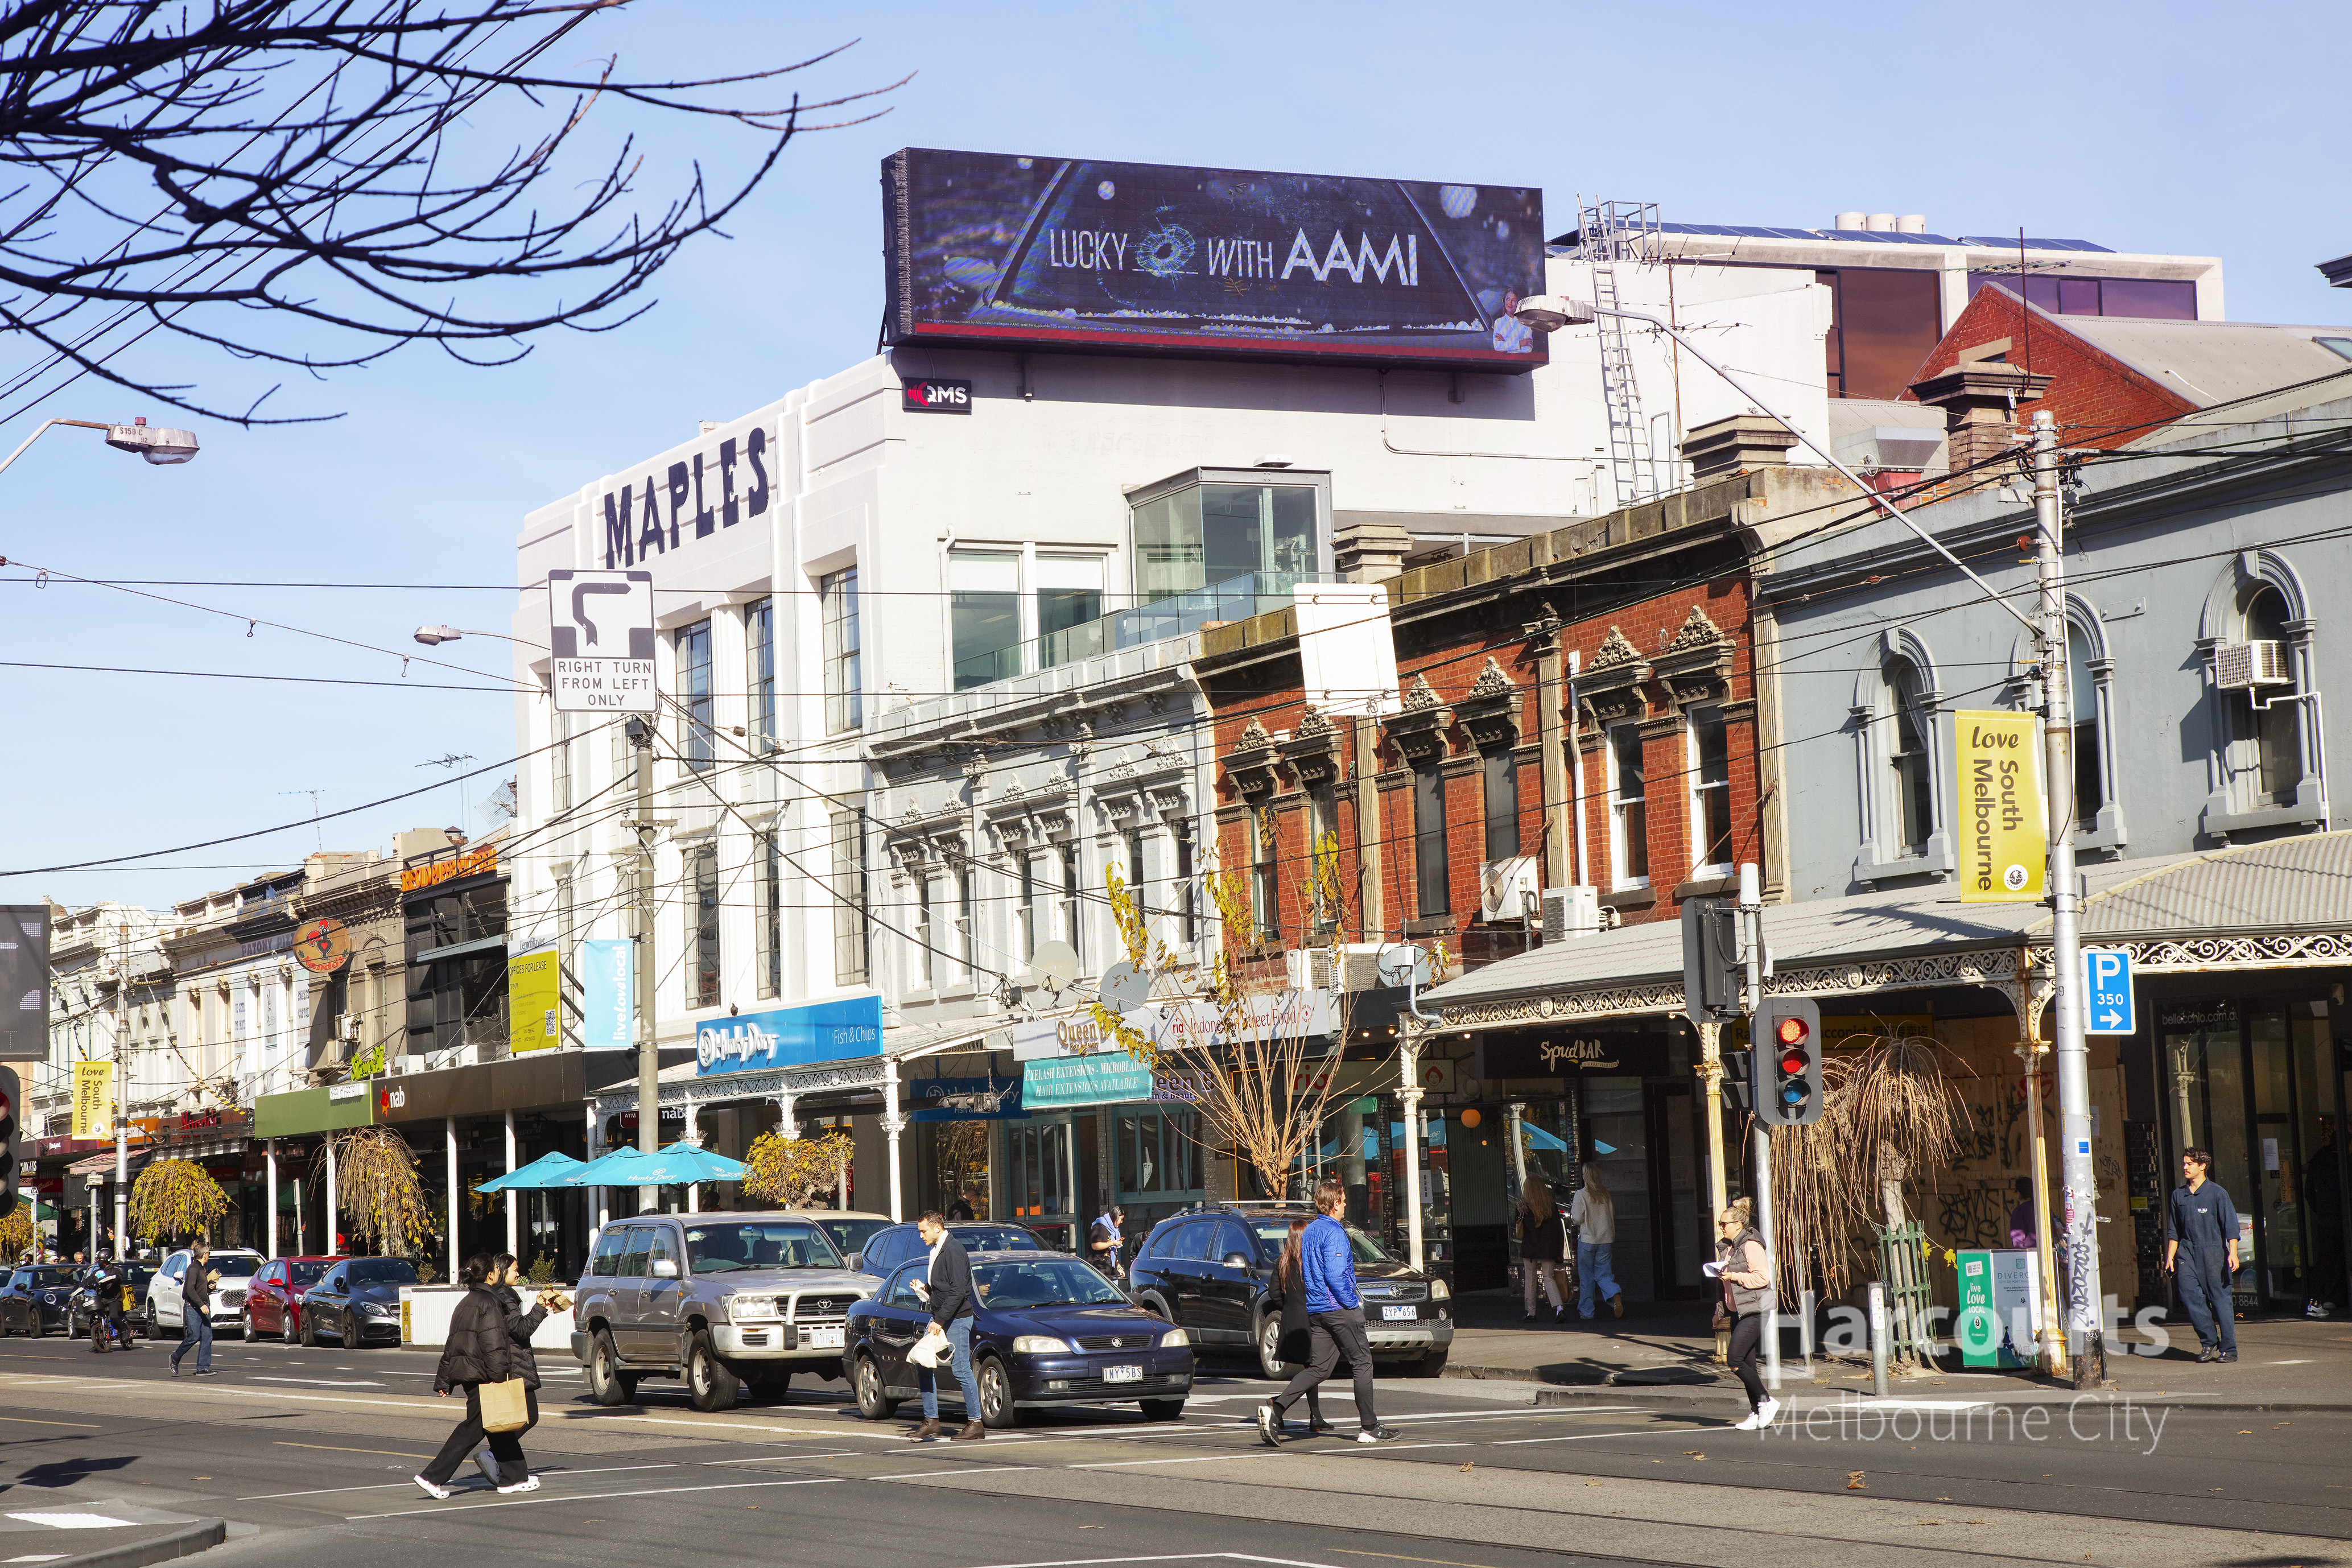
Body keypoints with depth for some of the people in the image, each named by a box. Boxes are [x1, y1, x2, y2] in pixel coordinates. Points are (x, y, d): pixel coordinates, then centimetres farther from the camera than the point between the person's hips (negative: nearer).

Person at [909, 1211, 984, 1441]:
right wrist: (924, 1288, 6)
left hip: (956, 1319, -10)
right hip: (941, 1318, 10)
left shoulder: (953, 1250, -16)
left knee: (962, 1371, -6)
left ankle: (976, 1424, 0)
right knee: (923, 1365, 6)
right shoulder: (937, 1250, 14)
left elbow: (958, 1290, -22)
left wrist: (940, 1320, -22)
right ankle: (931, 1421, 10)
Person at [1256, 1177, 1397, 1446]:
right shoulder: (1334, 1233, -14)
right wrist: (1353, 1303, -12)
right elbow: (1335, 1275, -23)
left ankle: (1275, 1409, -11)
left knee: (1317, 1368, 6)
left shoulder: (1308, 1232, 15)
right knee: (1362, 1363, 3)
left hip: (1315, 1310, 8)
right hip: (1339, 1309, -8)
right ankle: (1369, 1428, 6)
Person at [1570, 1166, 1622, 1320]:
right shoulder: (1606, 1194, 3)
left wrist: (1572, 1213, 10)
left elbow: (1577, 1219, -10)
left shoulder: (1581, 1195, -11)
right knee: (1603, 1274, 7)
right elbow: (1612, 1215, 9)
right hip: (1605, 1239, 4)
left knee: (1586, 1277, 6)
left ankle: (1587, 1312, 9)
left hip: (1587, 1239, -4)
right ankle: (1615, 1294, -23)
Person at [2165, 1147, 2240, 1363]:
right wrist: (2170, 1256, 15)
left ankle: (2228, 1349, 3)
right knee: (2188, 1294, -10)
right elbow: (2174, 1230, 20)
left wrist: (2233, 1253, -14)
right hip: (2187, 1250, 4)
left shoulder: (2216, 1193, -1)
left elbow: (2231, 1225, -4)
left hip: (2213, 1250, -4)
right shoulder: (2179, 1195, 13)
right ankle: (2209, 1341, 3)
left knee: (2220, 1298, -3)